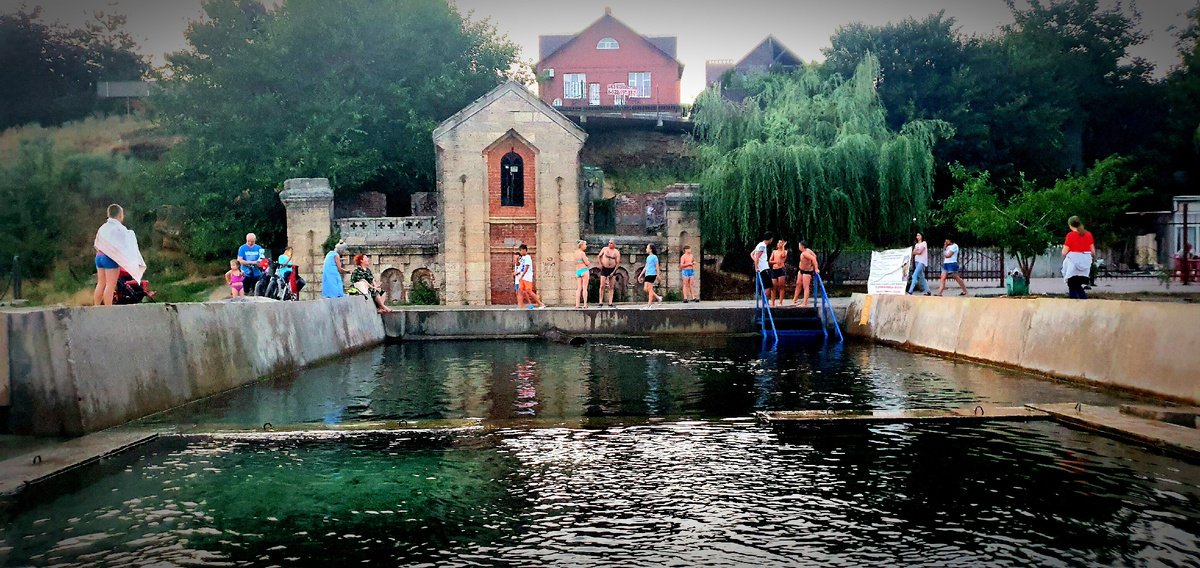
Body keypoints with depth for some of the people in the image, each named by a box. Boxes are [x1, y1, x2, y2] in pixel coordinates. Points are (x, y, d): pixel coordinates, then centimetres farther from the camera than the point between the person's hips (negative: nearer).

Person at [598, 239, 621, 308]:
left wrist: (613, 272, -8)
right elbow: (599, 256, 16)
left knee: (611, 287, 2)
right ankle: (600, 302, -2)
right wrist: (600, 263, 1)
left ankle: (610, 303, 5)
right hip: (604, 269, -1)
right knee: (602, 286, -7)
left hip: (612, 269, 1)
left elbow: (618, 263, 0)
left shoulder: (617, 252, 2)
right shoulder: (605, 249, 3)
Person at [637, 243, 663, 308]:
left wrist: (658, 275, -11)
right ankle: (658, 297, 15)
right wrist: (640, 275, 21)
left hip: (652, 274, -9)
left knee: (650, 288, -8)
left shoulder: (654, 257, -5)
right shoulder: (648, 257, 18)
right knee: (645, 289, 5)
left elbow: (657, 266, -7)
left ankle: (650, 304, -5)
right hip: (647, 274, 9)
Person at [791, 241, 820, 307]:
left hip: (807, 271, -11)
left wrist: (816, 269, -38)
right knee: (798, 284, 19)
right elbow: (814, 256, 10)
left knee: (806, 287, -9)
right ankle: (795, 299, 33)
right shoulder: (808, 250, -1)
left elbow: (813, 258, -39)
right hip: (801, 270, 11)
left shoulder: (805, 253, -29)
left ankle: (805, 304, -9)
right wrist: (812, 264, 16)